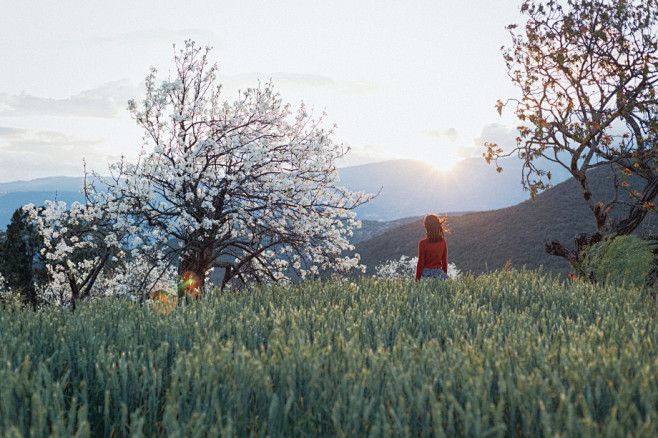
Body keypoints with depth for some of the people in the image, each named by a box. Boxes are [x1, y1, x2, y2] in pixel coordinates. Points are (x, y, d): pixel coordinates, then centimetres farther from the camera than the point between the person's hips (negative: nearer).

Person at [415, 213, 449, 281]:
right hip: (439, 273, 4)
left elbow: (420, 264, -8)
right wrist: (444, 277, 19)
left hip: (426, 275, -4)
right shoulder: (443, 241, 0)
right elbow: (444, 261, 8)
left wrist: (417, 281, 0)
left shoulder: (423, 243, -12)